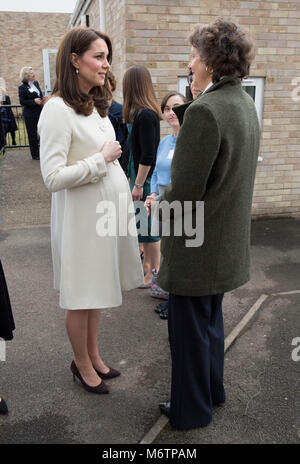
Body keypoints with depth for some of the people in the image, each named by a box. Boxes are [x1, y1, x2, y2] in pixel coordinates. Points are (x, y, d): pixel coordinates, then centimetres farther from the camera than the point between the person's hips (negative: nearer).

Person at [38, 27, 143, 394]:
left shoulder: (95, 106, 10)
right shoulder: (58, 110, -17)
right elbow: (53, 178, -23)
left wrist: (124, 196, 16)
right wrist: (102, 158, -16)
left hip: (107, 210, 8)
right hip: (82, 218, -8)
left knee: (96, 289, 19)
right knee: (80, 296, 9)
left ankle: (93, 355, 37)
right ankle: (82, 364, 30)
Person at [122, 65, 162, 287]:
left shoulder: (145, 115, -19)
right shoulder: (142, 112, 8)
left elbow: (147, 156, -21)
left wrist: (138, 184, -18)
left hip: (145, 178, -9)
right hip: (138, 175, 9)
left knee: (148, 226, 2)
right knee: (144, 223, 18)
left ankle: (155, 272, 16)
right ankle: (147, 265, 33)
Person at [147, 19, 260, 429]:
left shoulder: (204, 110, -25)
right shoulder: (245, 104, 6)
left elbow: (184, 191, -24)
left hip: (197, 245, -9)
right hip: (228, 240, 9)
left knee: (190, 327, 10)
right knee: (211, 318, 25)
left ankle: (192, 408, 31)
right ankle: (212, 389, 45)